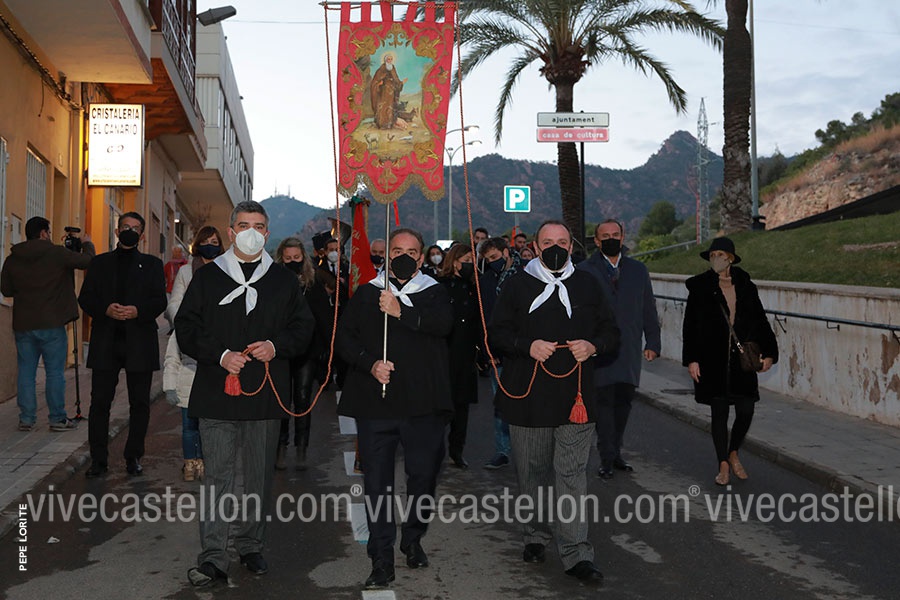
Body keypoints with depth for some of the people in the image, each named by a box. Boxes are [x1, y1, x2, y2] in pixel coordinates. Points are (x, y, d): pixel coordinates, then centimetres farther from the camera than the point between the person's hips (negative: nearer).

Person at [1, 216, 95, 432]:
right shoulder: (57, 253, -9)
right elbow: (87, 260, -2)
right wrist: (86, 243, 16)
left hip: (23, 325, 4)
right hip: (52, 325, -4)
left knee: (26, 372, 9)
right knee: (55, 372, 2)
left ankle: (26, 418, 10)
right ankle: (58, 418, 6)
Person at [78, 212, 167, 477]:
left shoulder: (152, 264, 11)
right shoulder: (99, 263, 14)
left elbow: (160, 301, 2)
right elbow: (85, 299, 6)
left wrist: (138, 311, -16)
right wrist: (106, 309, -13)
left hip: (139, 343, 0)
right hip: (105, 343, 1)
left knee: (140, 403, 3)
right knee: (100, 402, -1)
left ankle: (133, 457, 15)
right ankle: (98, 460, 7)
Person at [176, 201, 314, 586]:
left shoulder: (283, 281, 11)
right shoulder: (207, 277, 6)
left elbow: (303, 327, 11)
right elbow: (186, 328, 3)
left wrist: (276, 346, -9)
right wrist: (220, 356, -13)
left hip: (266, 395, 2)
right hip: (217, 393, -2)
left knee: (260, 476, 10)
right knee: (218, 475, -4)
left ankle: (252, 548, 25)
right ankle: (213, 560, 0)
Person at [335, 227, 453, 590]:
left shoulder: (433, 293, 9)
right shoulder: (366, 294, 12)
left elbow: (444, 323, -11)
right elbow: (344, 336, 6)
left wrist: (402, 313, -20)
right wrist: (370, 363, -9)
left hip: (423, 404, 0)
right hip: (375, 402, 0)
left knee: (423, 475, 7)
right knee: (377, 482, 1)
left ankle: (413, 540, 31)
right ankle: (382, 561, 9)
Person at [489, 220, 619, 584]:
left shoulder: (588, 285, 10)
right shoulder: (518, 286, 5)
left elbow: (611, 332, 15)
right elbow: (496, 334, 3)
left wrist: (594, 345, -7)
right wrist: (527, 346, -15)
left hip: (575, 397, 0)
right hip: (528, 397, 0)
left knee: (572, 475, -4)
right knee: (532, 472, 11)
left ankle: (576, 554, -1)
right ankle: (535, 537, 30)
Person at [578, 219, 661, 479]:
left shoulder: (638, 270, 12)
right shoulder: (584, 271, 2)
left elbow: (649, 310, 14)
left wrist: (652, 343, 8)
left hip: (629, 350, 3)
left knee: (623, 402, 8)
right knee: (604, 402, -4)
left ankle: (614, 452, 21)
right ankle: (607, 458, 4)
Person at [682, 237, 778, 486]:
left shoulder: (746, 287, 5)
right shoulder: (700, 288, -2)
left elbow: (761, 322, 10)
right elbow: (690, 326, -2)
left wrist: (769, 353, 2)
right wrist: (691, 359, -8)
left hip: (742, 360, 2)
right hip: (713, 360, -2)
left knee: (746, 412, 1)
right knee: (719, 413, 2)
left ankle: (733, 453, 27)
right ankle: (724, 465, 15)